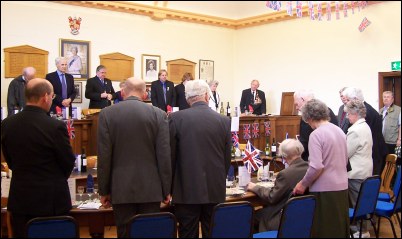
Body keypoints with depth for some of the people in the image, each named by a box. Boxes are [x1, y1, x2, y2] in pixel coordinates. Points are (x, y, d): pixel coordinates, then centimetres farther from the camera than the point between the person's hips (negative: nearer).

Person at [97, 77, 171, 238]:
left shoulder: (107, 114, -1)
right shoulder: (158, 114, -1)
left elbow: (104, 156, -2)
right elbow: (164, 155, -2)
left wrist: (103, 190, 5)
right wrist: (166, 189, 5)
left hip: (121, 188, 0)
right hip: (151, 188, 0)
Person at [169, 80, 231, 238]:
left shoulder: (176, 118, -6)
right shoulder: (224, 121, 1)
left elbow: (169, 156, -2)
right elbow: (227, 158, 7)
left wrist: (169, 188, 9)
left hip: (187, 190, -2)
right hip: (215, 190, 2)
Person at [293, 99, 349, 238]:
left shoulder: (316, 134, -15)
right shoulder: (339, 131, 9)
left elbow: (316, 167, -22)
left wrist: (303, 184, -10)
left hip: (324, 189, -8)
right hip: (342, 186, 8)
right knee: (339, 226, 16)